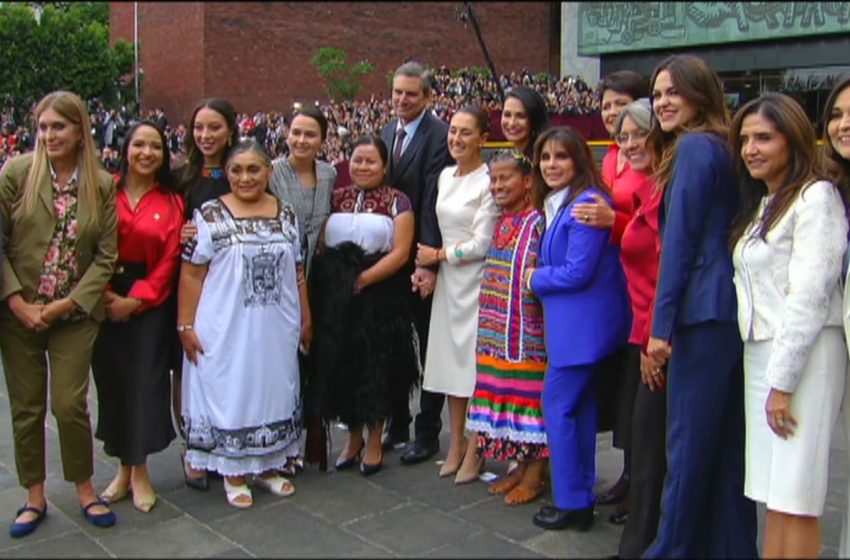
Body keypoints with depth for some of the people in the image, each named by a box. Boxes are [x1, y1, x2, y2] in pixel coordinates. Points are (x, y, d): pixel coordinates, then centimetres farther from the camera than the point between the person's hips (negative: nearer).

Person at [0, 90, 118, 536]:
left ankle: (84, 488, 22)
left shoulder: (102, 185, -1)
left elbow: (106, 255, -3)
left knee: (70, 406, -1)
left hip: (75, 315, 0)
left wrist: (67, 305, -11)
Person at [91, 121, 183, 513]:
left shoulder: (171, 203, 2)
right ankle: (123, 467, 21)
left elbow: (169, 260, -3)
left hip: (149, 302, -1)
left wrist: (135, 300, -11)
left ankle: (140, 469, 14)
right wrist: (103, 293, -13)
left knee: (145, 382, 0)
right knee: (112, 381, 6)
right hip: (105, 300, 1)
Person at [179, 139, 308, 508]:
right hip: (226, 329, -4)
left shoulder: (286, 215, 6)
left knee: (273, 393, 12)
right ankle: (234, 473, 20)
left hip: (276, 328, 4)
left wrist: (306, 319, 11)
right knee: (230, 395, 6)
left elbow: (297, 272, 10)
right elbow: (191, 273, -7)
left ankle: (268, 466, 29)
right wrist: (186, 325, -10)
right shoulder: (210, 215, -6)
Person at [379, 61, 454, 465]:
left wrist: (427, 261, -24)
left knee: (429, 347, 7)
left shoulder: (439, 136, -13)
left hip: (422, 259, -7)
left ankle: (427, 433, 19)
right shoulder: (385, 134, 10)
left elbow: (432, 204, -20)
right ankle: (397, 424, 30)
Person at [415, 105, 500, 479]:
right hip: (446, 280, 7)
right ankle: (456, 442, 23)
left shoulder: (488, 182, -12)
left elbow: (481, 244, -14)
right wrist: (427, 268, 7)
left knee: (474, 360, 0)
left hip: (476, 280, -7)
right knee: (450, 359, 11)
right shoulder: (445, 177, 11)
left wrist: (436, 256, -6)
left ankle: (476, 448, 14)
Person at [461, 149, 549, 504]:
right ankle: (521, 466, 26)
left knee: (529, 394, 1)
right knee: (506, 394, 12)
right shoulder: (501, 224, 13)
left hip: (528, 328, -7)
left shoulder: (538, 222, -10)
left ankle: (534, 474, 13)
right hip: (497, 329, 8)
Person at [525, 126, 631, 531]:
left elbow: (578, 272, -21)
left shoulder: (586, 203, -19)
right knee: (579, 407, 15)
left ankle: (571, 504, 9)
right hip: (573, 323, 10)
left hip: (581, 324, -10)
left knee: (558, 406, -2)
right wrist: (541, 278, 1)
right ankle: (581, 498, 27)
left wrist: (536, 279, -7)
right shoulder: (556, 203, 13)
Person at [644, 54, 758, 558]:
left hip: (704, 313, -9)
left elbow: (679, 239, -13)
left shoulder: (694, 147, -8)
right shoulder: (723, 147, 18)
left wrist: (662, 324, -12)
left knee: (688, 440, 0)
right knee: (728, 442, 14)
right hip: (735, 311, 9)